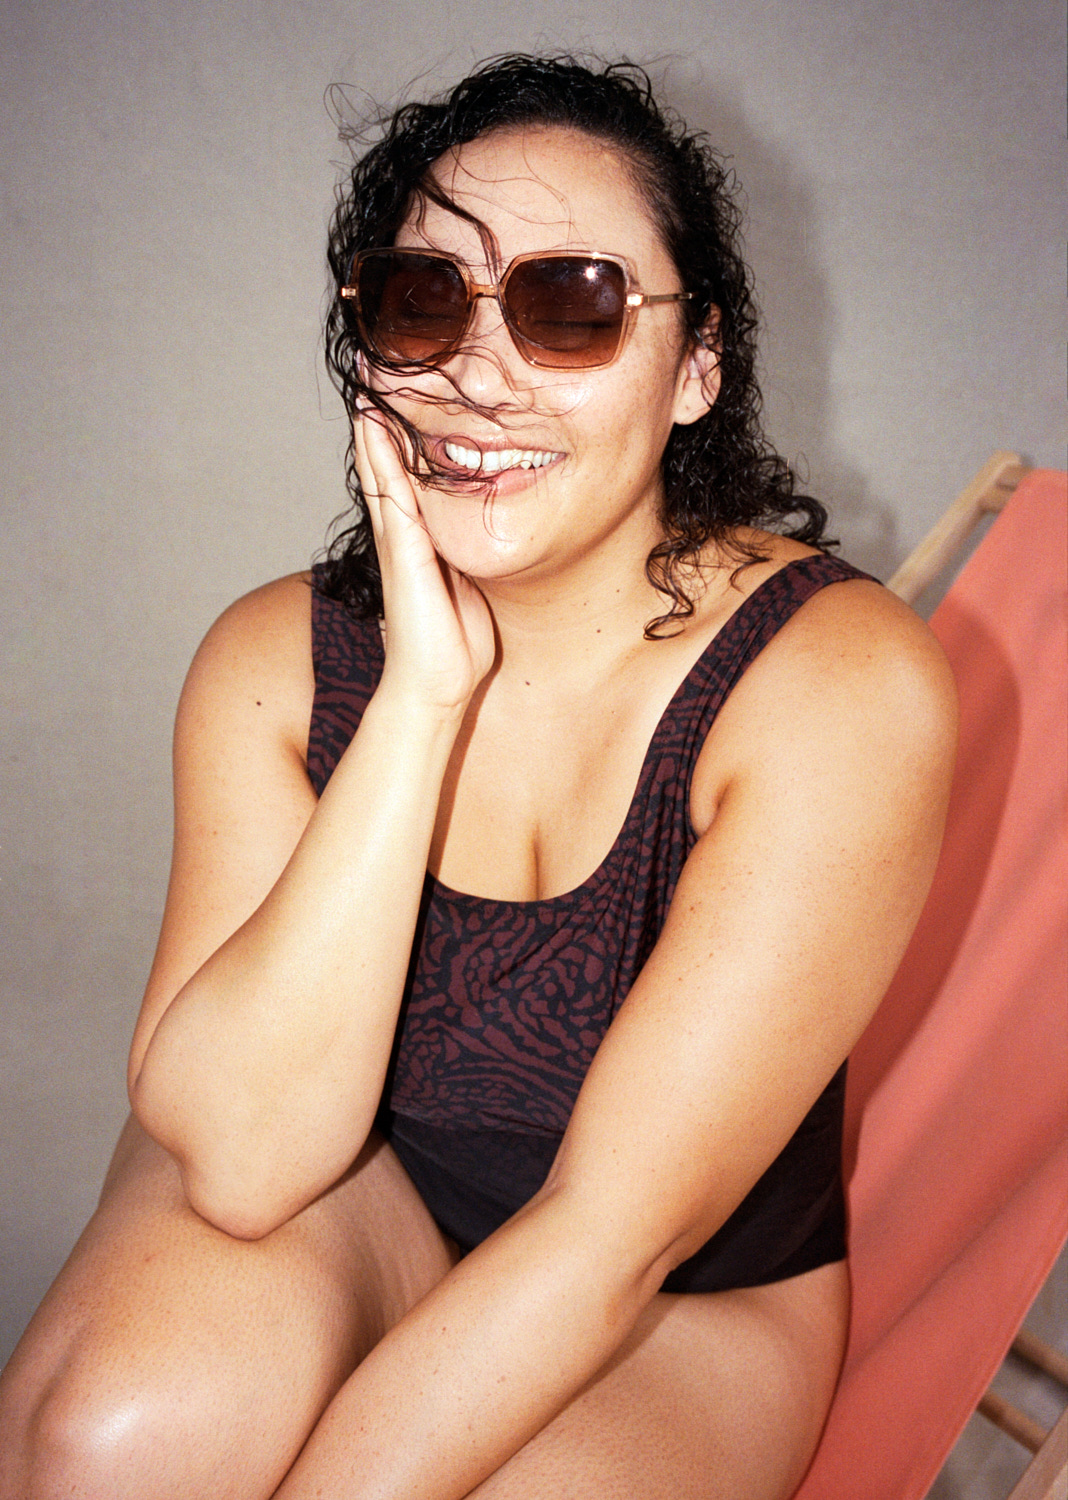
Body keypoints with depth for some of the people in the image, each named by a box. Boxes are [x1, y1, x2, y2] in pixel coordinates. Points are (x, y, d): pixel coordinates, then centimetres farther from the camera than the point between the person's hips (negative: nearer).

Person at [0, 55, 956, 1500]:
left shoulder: (844, 684, -23)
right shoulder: (279, 657, -13)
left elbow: (615, 1233, -23)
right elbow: (242, 1159, -25)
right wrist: (427, 690, -31)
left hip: (689, 1306, -1)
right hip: (345, 1197, 2)